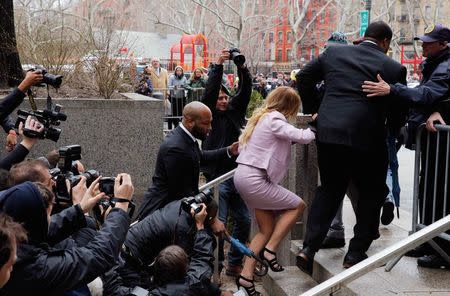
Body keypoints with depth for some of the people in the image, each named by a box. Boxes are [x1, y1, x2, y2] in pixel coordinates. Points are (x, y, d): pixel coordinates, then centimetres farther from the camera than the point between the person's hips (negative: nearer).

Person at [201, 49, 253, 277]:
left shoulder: (234, 110, 13)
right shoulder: (208, 113, 1)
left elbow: (245, 90, 3)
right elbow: (209, 91, -13)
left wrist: (242, 68, -12)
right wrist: (218, 65, -18)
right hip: (217, 176, -5)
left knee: (244, 220, 8)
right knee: (218, 222, -7)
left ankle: (234, 263, 21)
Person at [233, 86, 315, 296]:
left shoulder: (261, 116, 16)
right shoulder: (275, 120, -12)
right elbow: (302, 137, -17)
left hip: (243, 175, 9)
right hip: (254, 179, -9)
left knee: (266, 229, 13)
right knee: (297, 205, 4)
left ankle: (246, 277, 11)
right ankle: (269, 250, 2)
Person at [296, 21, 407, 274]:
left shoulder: (334, 52, 10)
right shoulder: (394, 68, 1)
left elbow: (304, 78, 15)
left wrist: (314, 109, 26)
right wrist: (388, 134, 24)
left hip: (328, 133, 4)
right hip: (366, 139, -3)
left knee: (329, 190, 19)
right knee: (372, 193, 18)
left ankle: (309, 248, 8)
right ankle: (356, 253, 19)